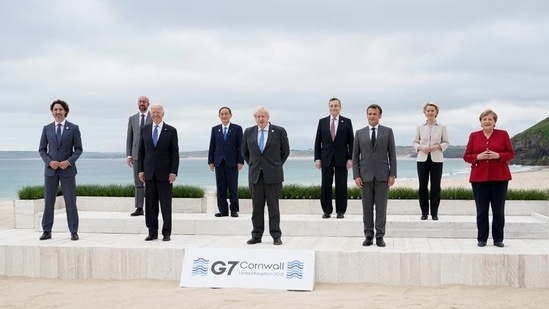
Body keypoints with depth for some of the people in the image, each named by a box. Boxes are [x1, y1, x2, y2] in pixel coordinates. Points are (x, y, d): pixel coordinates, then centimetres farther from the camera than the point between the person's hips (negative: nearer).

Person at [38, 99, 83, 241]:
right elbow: (42, 149, 8)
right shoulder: (47, 128, 7)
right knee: (48, 201, 4)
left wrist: (68, 161, -14)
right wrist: (49, 161, -9)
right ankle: (47, 231, 12)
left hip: (67, 169, -2)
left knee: (70, 201, -1)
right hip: (50, 169, 2)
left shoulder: (73, 128, 1)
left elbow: (78, 149, 0)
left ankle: (73, 232, 5)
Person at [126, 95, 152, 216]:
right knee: (138, 182, 4)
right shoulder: (132, 118, 10)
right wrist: (128, 155, 2)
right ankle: (139, 208, 8)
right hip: (137, 155, 3)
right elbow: (129, 138, 10)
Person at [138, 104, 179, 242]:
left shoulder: (171, 131, 1)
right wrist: (141, 170, 4)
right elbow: (141, 151, 11)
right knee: (150, 204, 4)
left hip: (165, 173, -3)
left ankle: (166, 233, 9)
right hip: (149, 173, 3)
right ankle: (152, 232, 12)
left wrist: (173, 172, -9)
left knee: (166, 204, 1)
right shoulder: (144, 130, 9)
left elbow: (175, 153, -1)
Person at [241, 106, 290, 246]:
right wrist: (253, 165, 14)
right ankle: (256, 236, 12)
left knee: (273, 206, 1)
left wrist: (276, 165, 9)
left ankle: (276, 236, 8)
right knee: (257, 207, 5)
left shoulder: (279, 131, -1)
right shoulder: (248, 132, 6)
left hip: (273, 175, -2)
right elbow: (244, 152, 19)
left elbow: (285, 151, 9)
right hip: (255, 175, 2)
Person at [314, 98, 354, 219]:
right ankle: (327, 210, 10)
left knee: (341, 186, 2)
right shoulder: (322, 122, 7)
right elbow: (318, 141, 7)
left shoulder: (347, 122, 4)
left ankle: (340, 211, 10)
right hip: (326, 159, 1)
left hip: (341, 159, -1)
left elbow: (351, 142, 2)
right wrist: (317, 158, -1)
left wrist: (350, 158, -6)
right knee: (325, 186, 2)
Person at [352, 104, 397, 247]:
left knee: (381, 207, 1)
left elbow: (392, 154, 3)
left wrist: (392, 174, -4)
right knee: (367, 207, 4)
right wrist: (356, 175, -2)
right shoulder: (360, 133, 7)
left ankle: (380, 236, 7)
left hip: (382, 176, -1)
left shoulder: (388, 132, 4)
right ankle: (368, 236, 12)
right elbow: (355, 156, 7)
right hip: (365, 176, 1)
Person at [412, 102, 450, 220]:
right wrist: (420, 147, -12)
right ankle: (424, 212, 11)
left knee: (436, 187, 1)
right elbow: (414, 142, 8)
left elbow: (446, 142, 4)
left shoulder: (442, 127, 3)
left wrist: (437, 146, -14)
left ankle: (434, 213, 9)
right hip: (422, 159, 1)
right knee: (422, 186, 1)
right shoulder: (420, 127, 6)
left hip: (436, 159, -1)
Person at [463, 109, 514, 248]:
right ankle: (482, 239, 11)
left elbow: (511, 153, 4)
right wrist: (478, 156, -13)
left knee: (499, 210, 2)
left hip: (499, 177, 0)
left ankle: (498, 239, 12)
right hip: (479, 177, 1)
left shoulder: (503, 134, 5)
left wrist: (498, 155, -14)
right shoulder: (473, 136, 8)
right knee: (481, 210, 2)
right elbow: (466, 156, 7)